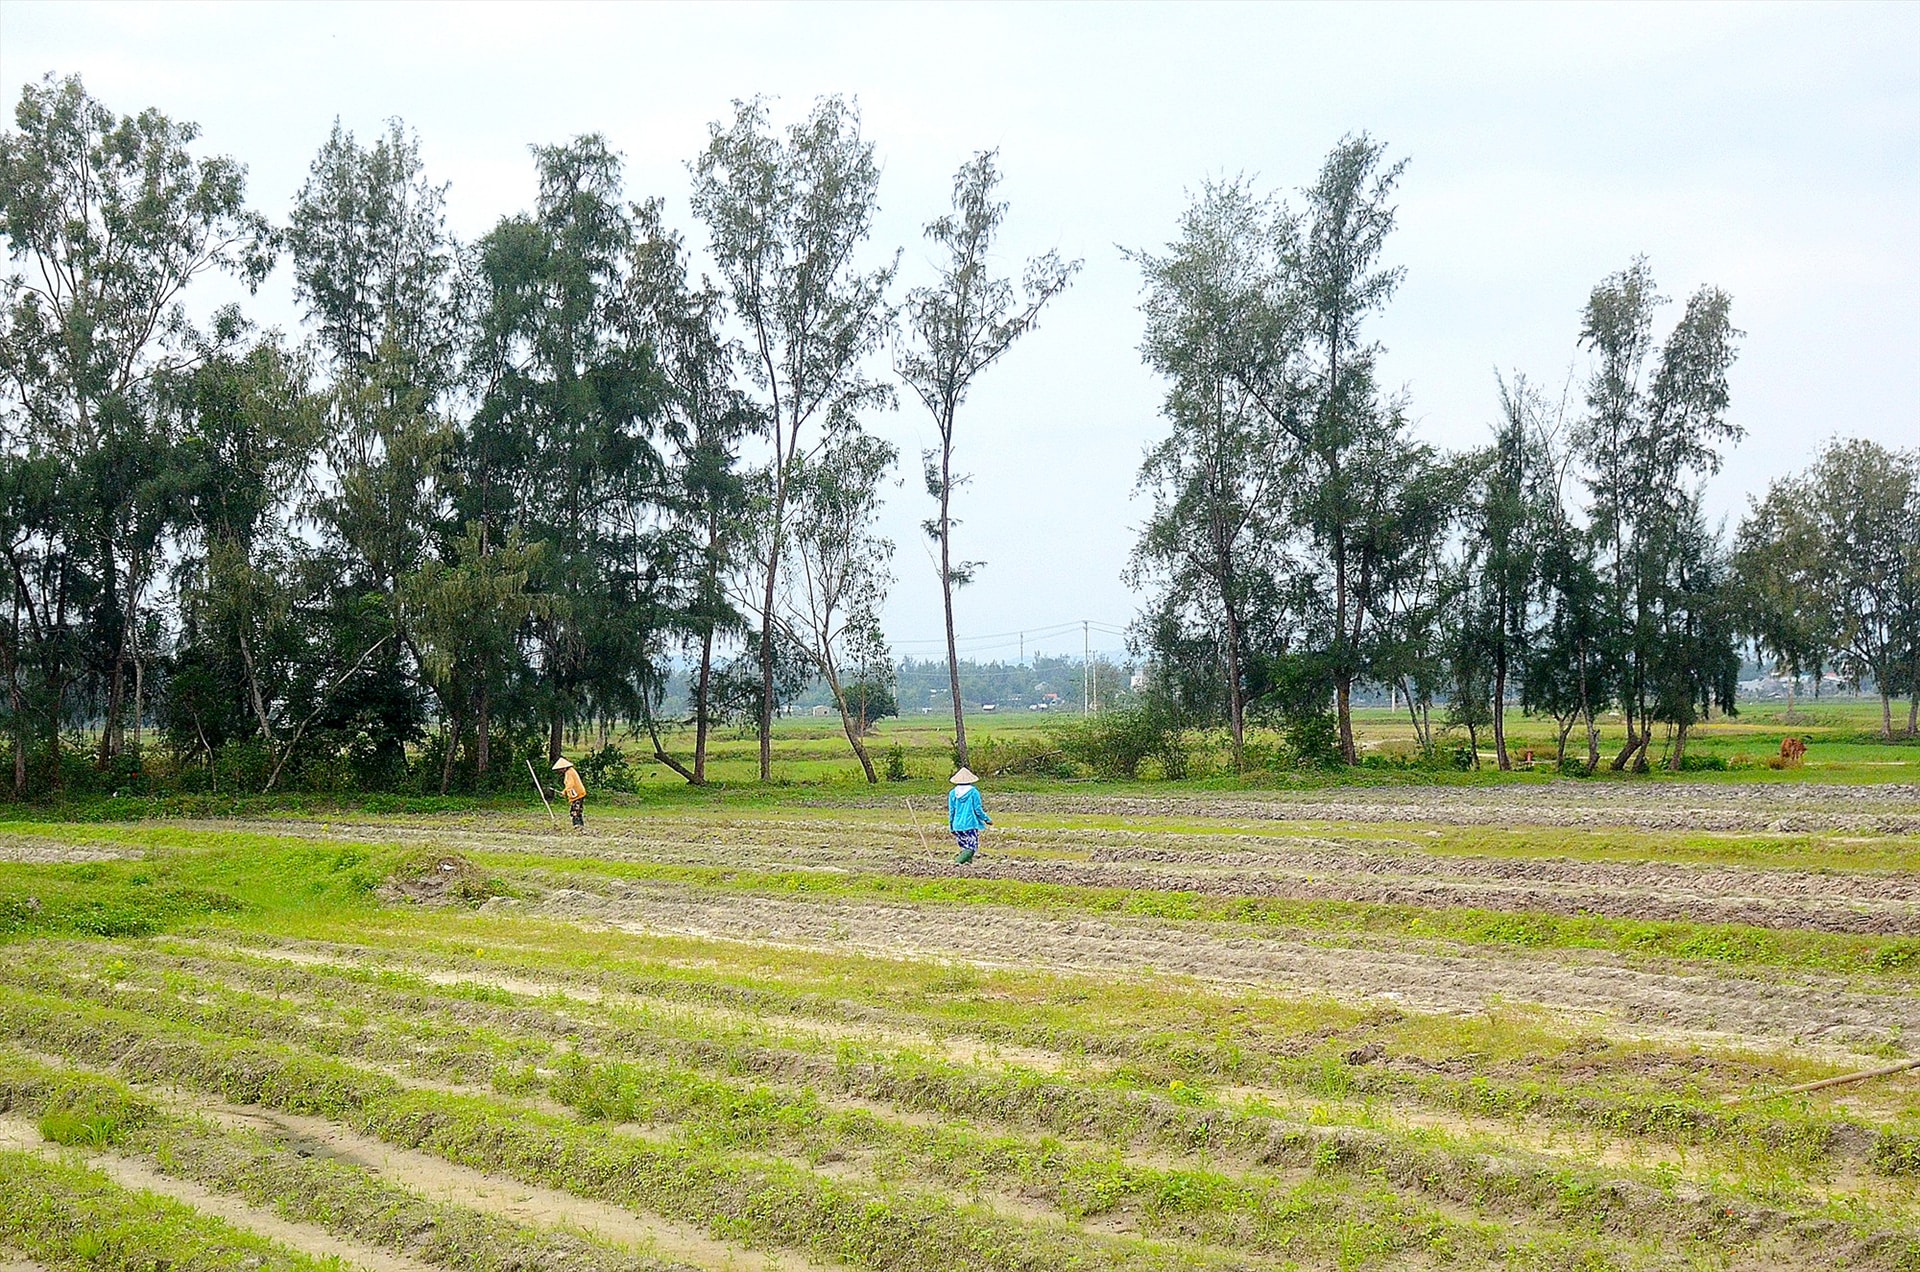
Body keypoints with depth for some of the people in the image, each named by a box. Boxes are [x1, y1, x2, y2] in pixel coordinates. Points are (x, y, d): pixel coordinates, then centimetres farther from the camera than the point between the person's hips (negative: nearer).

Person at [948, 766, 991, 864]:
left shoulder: (952, 793, 4)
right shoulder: (973, 792, -7)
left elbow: (951, 812, 7)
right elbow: (978, 809, -6)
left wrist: (951, 827, 17)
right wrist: (987, 820, 9)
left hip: (957, 825, 4)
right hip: (971, 824, -4)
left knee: (965, 848, 17)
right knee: (972, 848, -1)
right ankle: (958, 860, -26)